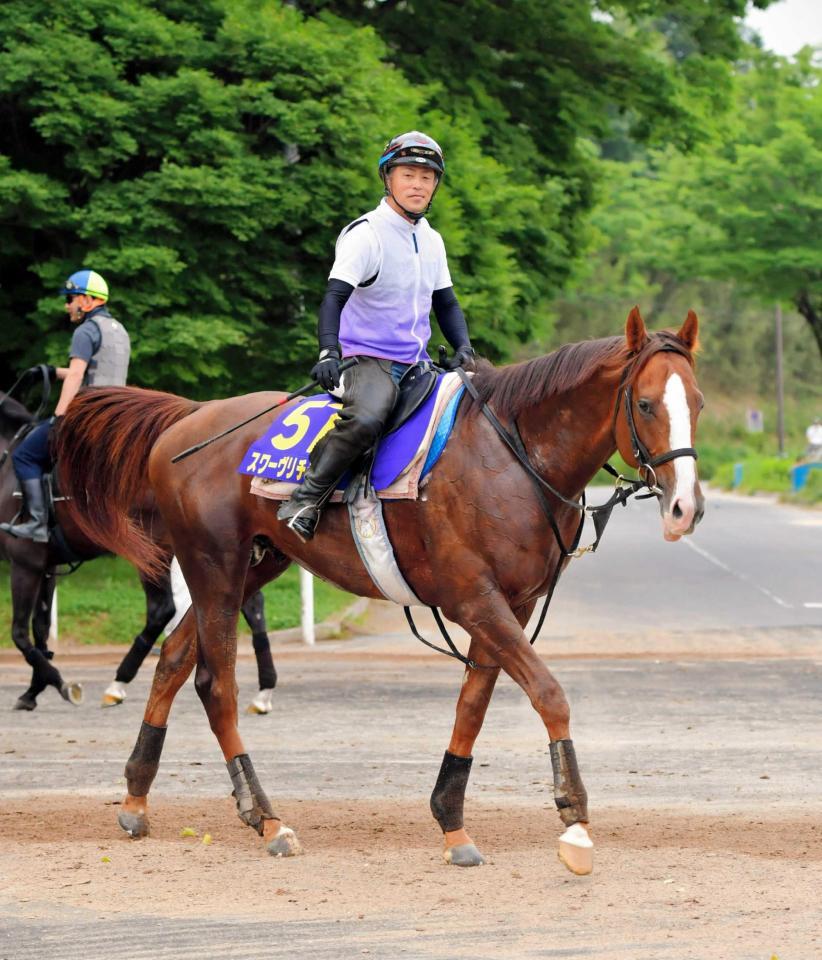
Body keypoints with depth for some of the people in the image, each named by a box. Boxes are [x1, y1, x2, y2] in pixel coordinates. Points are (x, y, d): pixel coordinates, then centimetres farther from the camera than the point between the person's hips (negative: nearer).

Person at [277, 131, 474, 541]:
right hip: (368, 359, -8)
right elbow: (335, 296, -21)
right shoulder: (367, 235, -9)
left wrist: (463, 347, 4)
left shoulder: (431, 241, 15)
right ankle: (304, 500, -24)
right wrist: (328, 352, -38)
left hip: (416, 364, 8)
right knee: (365, 419, -38)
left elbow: (446, 303, 24)